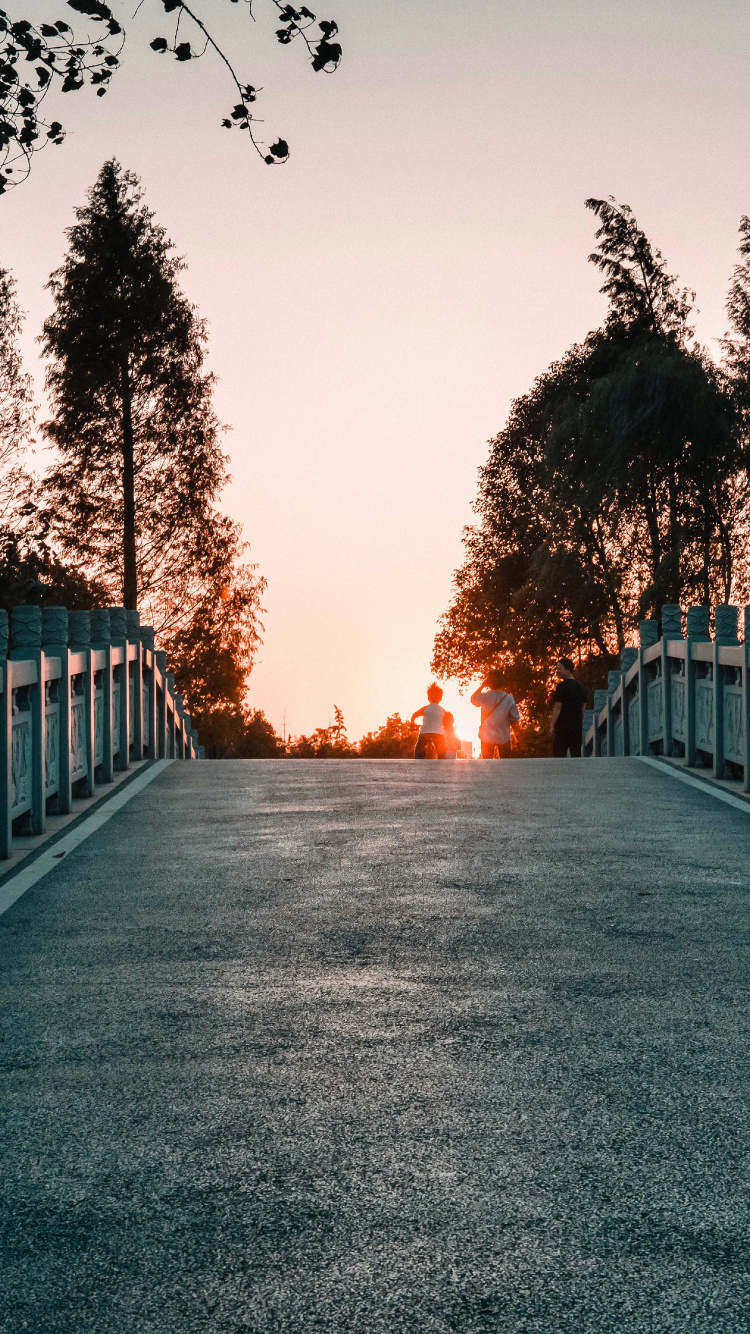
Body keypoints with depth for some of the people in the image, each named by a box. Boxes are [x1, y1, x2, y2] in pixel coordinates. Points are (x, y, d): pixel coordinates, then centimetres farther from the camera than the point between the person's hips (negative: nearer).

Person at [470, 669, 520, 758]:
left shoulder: (485, 697, -16)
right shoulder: (509, 699, -13)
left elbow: (473, 698, 7)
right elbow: (515, 719, -6)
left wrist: (482, 685, 10)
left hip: (487, 738, 0)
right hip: (504, 737, 0)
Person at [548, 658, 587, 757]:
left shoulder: (562, 686, -9)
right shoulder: (581, 687, 13)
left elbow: (557, 708, -13)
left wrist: (552, 726, -11)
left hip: (563, 726, -7)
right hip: (577, 726, 7)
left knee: (559, 755, -6)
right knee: (576, 755, 7)